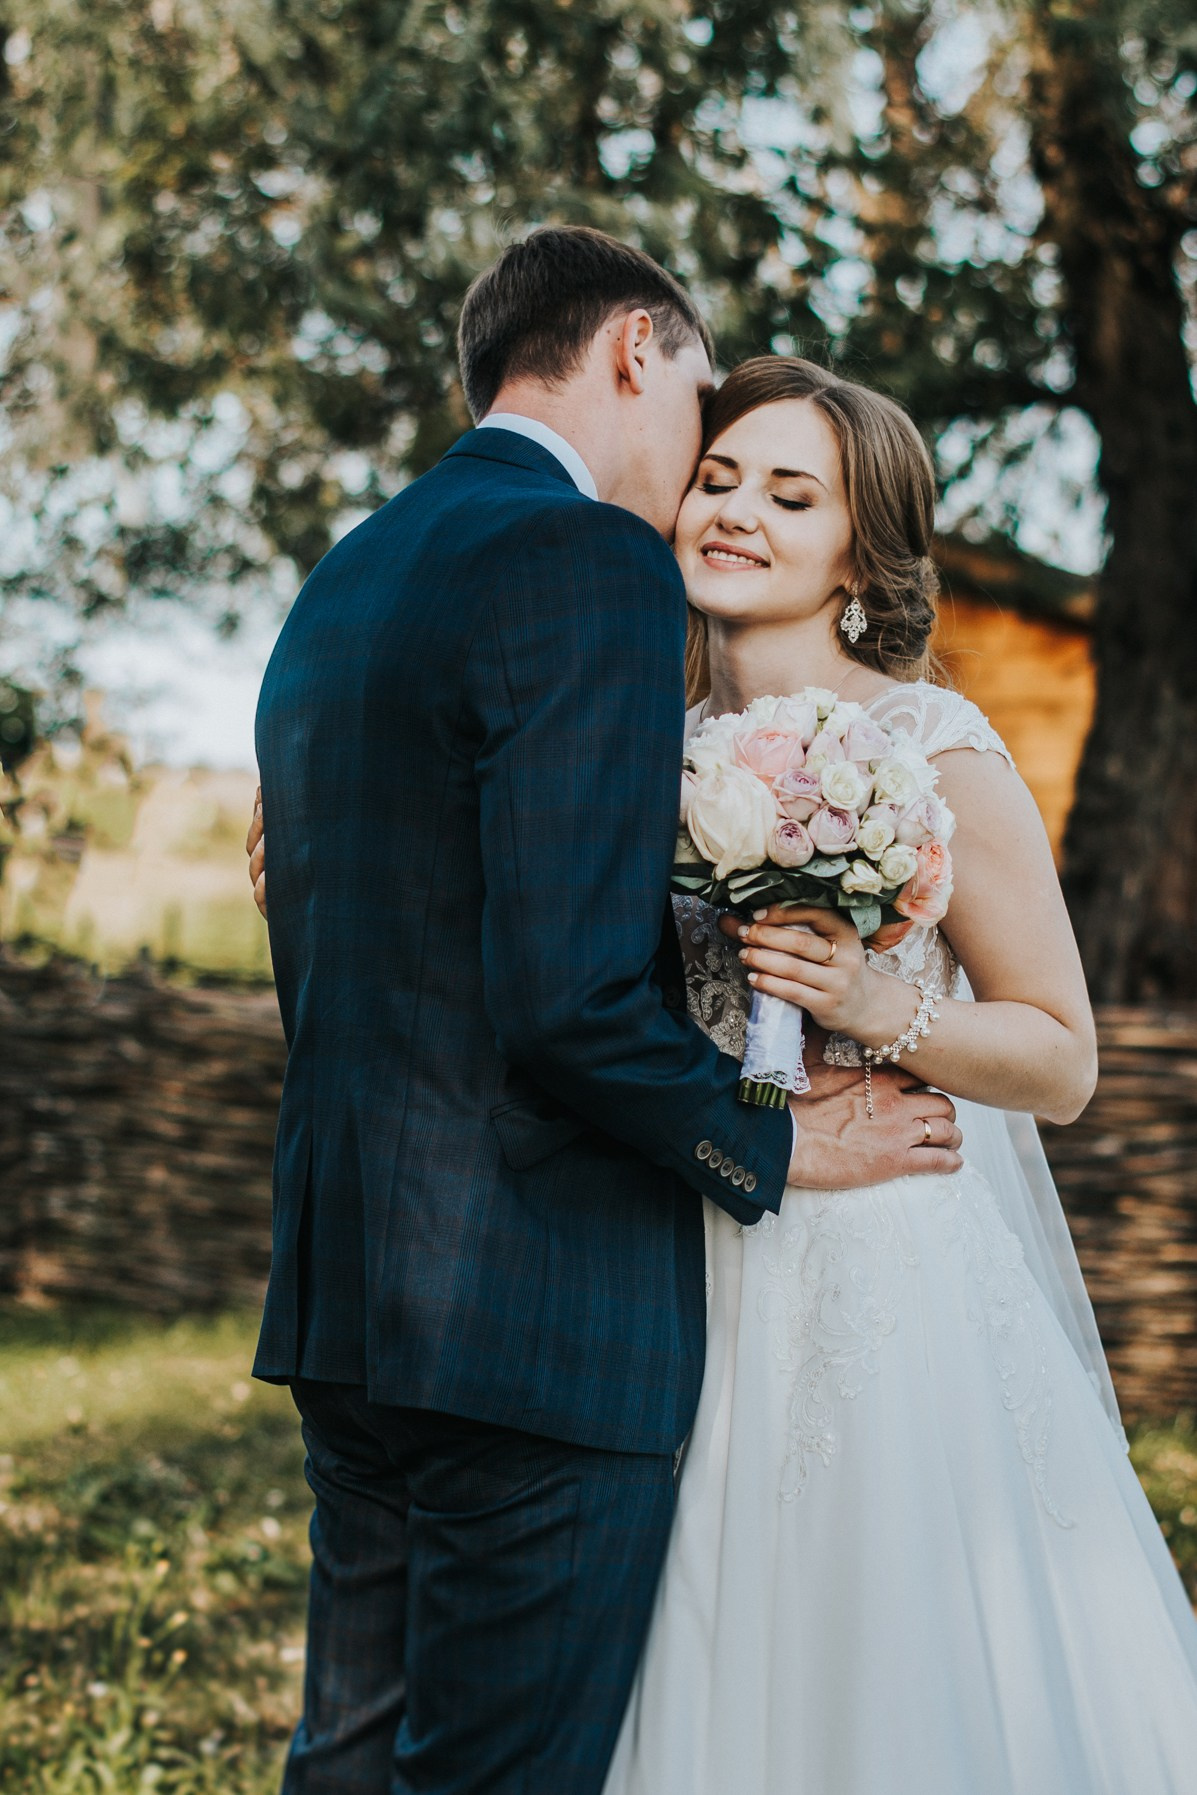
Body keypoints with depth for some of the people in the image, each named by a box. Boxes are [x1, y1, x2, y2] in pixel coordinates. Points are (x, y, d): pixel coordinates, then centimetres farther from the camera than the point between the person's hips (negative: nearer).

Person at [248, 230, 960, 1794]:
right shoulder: (591, 564, -14)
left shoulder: (336, 589, 15)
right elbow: (571, 1000, -21)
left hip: (345, 1303, 9)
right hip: (538, 1317, -9)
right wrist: (773, 1147, -6)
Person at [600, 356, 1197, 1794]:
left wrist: (878, 1007, -21)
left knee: (904, 1677, 5)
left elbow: (1063, 1059, -4)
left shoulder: (937, 754, -9)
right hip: (702, 1295, 5)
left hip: (893, 1288, -4)